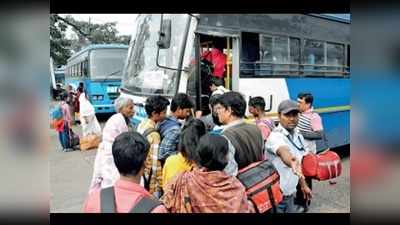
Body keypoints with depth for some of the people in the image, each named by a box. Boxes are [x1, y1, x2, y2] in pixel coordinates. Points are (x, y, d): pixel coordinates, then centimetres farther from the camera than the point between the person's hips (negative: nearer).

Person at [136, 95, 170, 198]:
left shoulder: (141, 125, 0)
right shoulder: (153, 135, -26)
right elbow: (155, 164, -24)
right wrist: (160, 185, -14)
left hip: (140, 175, 9)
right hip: (150, 180, -9)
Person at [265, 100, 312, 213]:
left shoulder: (298, 135, 3)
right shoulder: (275, 136, -23)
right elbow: (283, 152, -46)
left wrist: (303, 185, 18)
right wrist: (291, 162, -66)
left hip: (290, 192, 8)